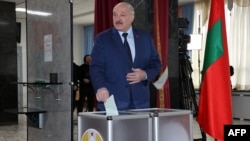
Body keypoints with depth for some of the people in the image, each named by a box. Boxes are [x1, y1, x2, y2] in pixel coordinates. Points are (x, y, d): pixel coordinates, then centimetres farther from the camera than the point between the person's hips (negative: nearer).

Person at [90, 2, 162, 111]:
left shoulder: (145, 38, 11)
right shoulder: (102, 38, 2)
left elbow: (156, 63, 13)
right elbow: (96, 67, -8)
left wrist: (145, 74, -9)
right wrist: (101, 87, -27)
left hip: (140, 101, 3)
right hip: (112, 101, -3)